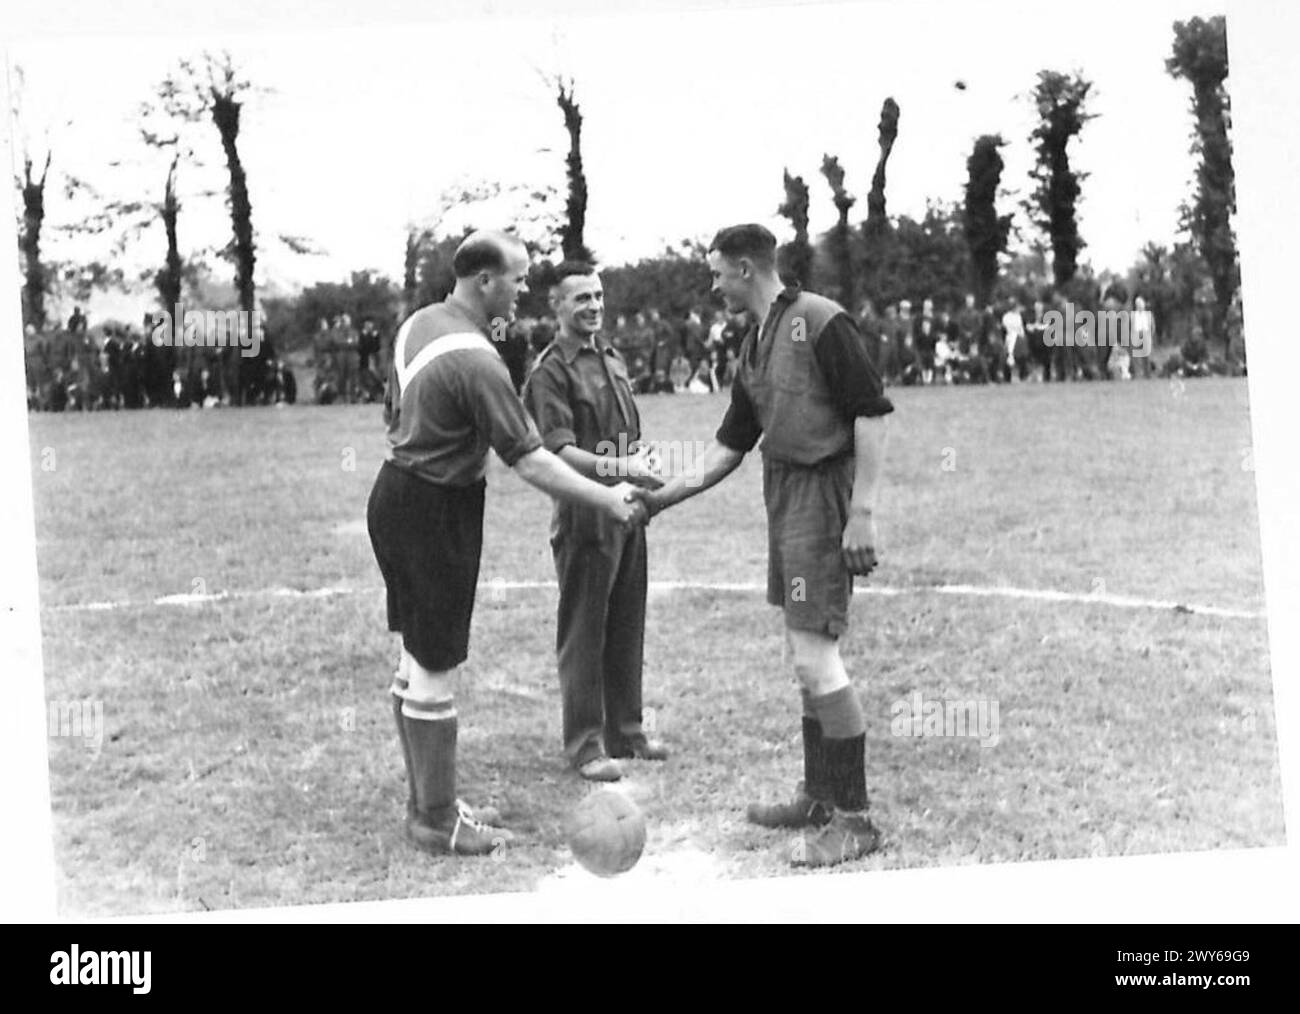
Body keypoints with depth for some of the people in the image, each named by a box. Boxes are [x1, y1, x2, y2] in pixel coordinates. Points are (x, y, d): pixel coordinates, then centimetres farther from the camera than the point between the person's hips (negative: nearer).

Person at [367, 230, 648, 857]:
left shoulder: (418, 323, 6)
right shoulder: (477, 363, -23)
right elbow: (529, 460, -23)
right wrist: (607, 500, -16)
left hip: (395, 493, 10)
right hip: (437, 512, -10)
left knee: (416, 659, 17)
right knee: (436, 669, 0)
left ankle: (424, 800, 28)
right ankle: (437, 822, 10)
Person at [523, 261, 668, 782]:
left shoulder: (613, 357, 15)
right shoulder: (551, 370, -10)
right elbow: (559, 450, -19)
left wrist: (644, 466, 10)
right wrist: (616, 467, -28)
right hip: (584, 515, -8)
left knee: (627, 627, 14)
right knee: (583, 632, -1)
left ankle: (625, 731, 25)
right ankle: (585, 744, 6)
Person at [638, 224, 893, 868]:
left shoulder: (822, 322, -12)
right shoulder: (755, 347, 15)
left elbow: (872, 414, -15)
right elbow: (730, 445, 21)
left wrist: (861, 513, -19)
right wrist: (665, 495, 18)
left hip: (823, 495, -9)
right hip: (785, 498, 9)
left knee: (815, 656, -10)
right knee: (804, 654, 14)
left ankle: (854, 819, -3)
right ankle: (820, 796, 24)